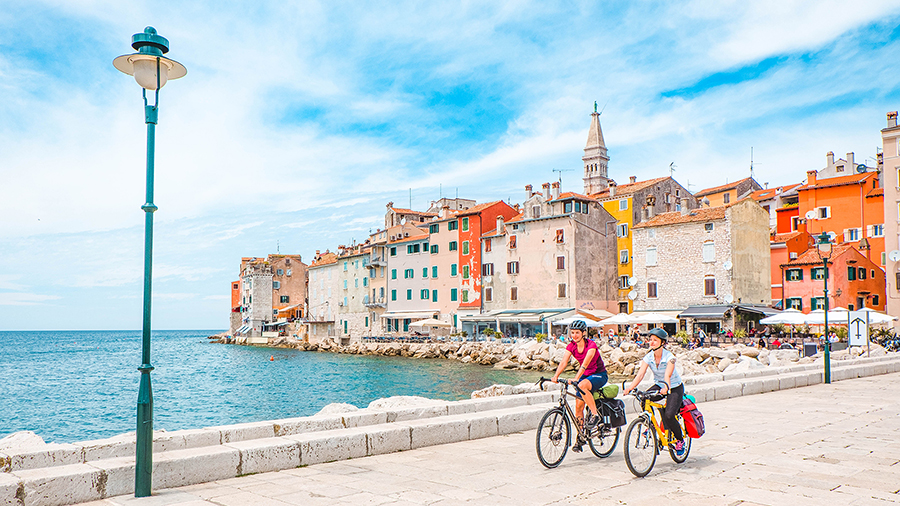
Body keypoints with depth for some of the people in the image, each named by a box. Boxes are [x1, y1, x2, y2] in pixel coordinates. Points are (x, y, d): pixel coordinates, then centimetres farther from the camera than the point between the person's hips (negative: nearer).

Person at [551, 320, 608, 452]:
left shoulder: (591, 345, -22)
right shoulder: (571, 346, -6)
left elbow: (585, 363, -35)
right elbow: (564, 362, -18)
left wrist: (576, 378, -48)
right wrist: (556, 376, -35)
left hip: (599, 375, -6)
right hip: (585, 375, 6)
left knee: (582, 385, -36)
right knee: (578, 406, -2)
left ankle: (595, 415, -21)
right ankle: (580, 438, 11)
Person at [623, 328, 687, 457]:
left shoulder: (669, 357, -22)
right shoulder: (648, 357, -11)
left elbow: (667, 375, -37)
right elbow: (640, 374, -22)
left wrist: (666, 388, -57)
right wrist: (630, 387, -39)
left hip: (675, 388, -4)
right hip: (658, 385, 4)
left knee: (668, 415, -23)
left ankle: (680, 439, 6)